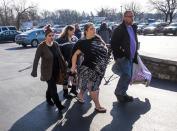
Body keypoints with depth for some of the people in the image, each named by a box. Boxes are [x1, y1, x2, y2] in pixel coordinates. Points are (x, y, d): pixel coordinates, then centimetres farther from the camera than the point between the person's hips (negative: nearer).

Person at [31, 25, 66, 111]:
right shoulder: (41, 46, -14)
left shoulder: (55, 44, 1)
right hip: (47, 71, -5)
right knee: (53, 88, -4)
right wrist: (34, 72, -13)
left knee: (51, 86, 20)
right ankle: (58, 105, 6)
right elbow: (36, 59, -12)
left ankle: (48, 98, 44)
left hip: (56, 70, 5)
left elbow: (60, 56, 10)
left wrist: (64, 66, 11)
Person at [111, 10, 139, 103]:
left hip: (131, 57, 8)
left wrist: (135, 55, 17)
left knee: (127, 76, 12)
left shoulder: (133, 28, 13)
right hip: (123, 57, -8)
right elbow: (113, 44, -14)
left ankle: (121, 93, 27)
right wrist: (118, 56, -15)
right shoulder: (119, 29, -11)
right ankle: (119, 93, 5)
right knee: (126, 76, -13)